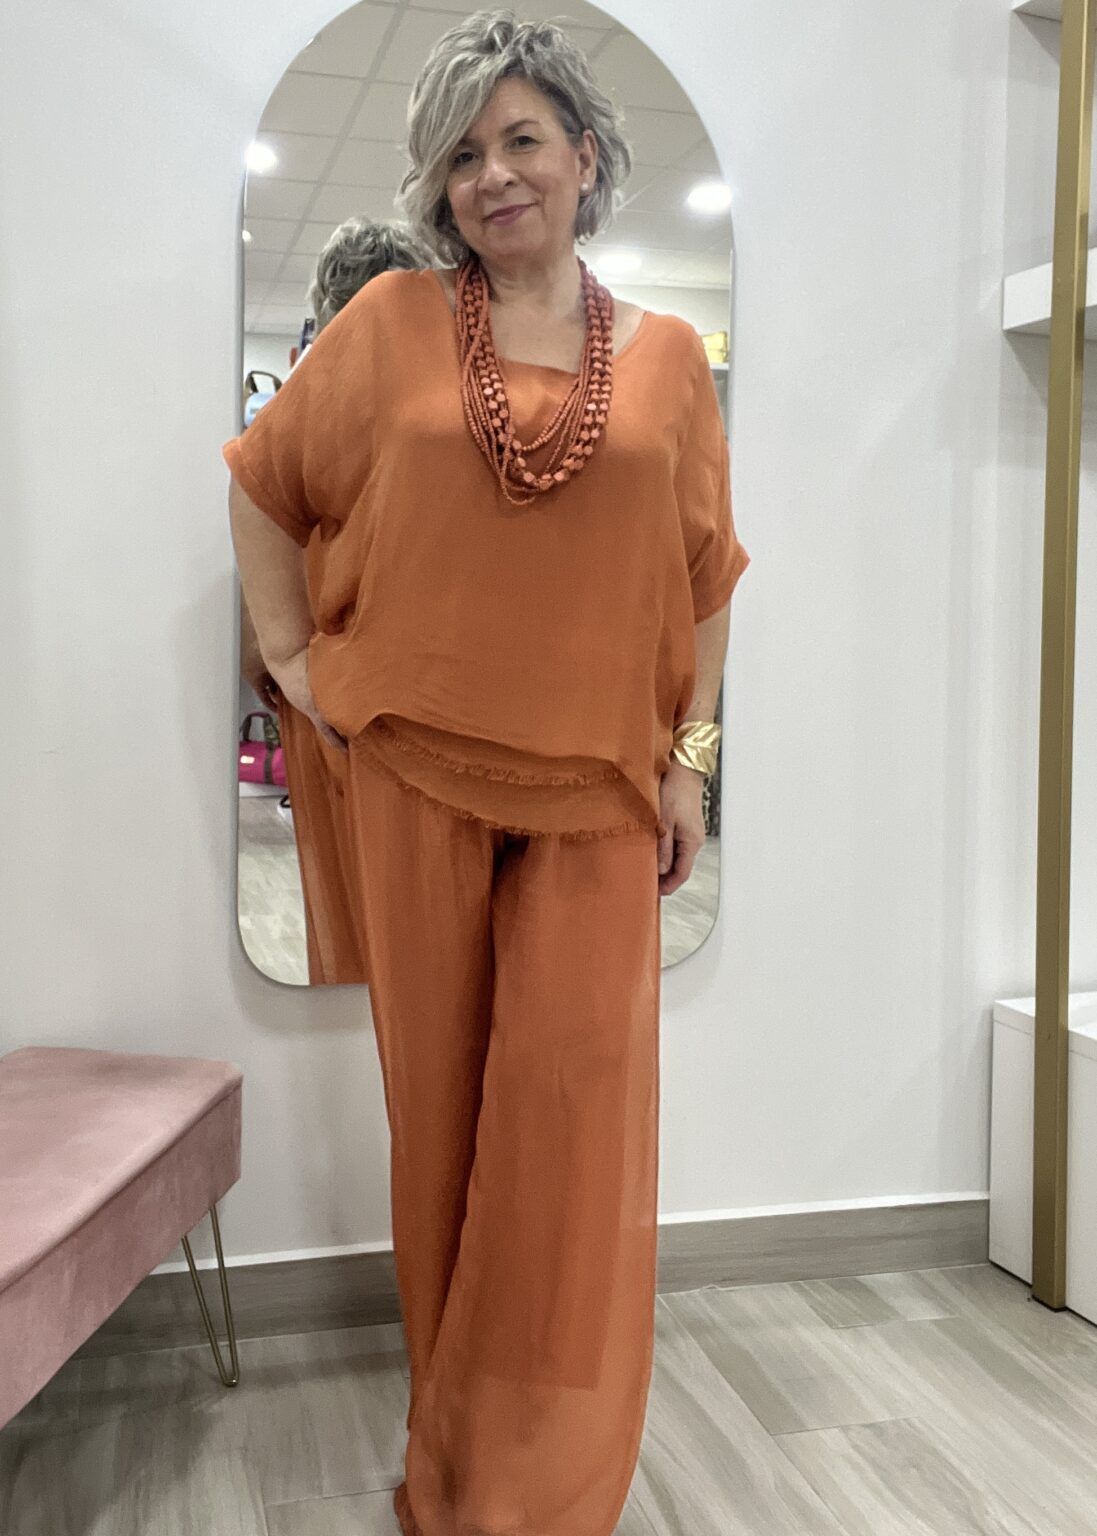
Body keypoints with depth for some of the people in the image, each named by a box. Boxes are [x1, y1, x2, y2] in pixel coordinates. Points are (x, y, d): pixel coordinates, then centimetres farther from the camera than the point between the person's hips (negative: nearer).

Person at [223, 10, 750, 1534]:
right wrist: (292, 652, 6)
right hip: (416, 764, 0)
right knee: (443, 1090, 8)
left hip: (596, 779, 0)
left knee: (577, 1090, -3)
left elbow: (706, 577, 10)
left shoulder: (667, 355, 6)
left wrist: (692, 757, 5)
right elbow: (262, 483, 13)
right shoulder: (392, 322, 5)